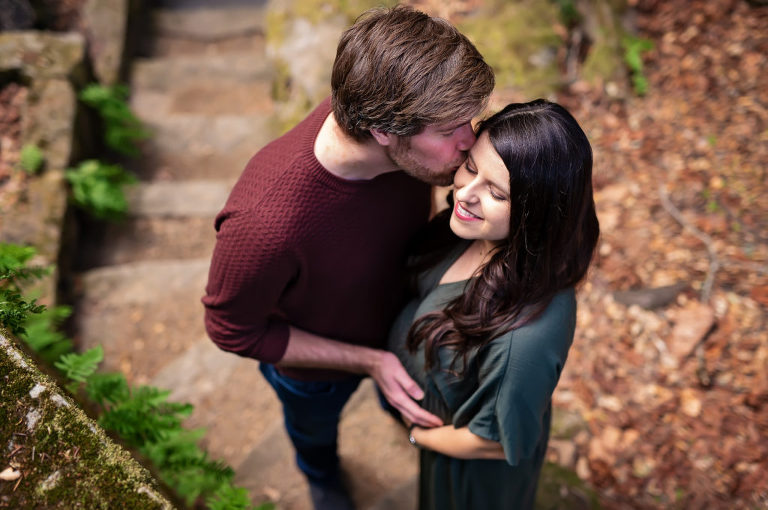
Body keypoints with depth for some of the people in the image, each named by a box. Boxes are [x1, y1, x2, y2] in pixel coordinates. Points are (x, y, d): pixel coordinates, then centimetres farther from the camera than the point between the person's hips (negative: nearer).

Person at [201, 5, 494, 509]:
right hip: (313, 362, -3)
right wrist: (369, 361, -29)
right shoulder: (262, 225, -50)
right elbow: (233, 331, -28)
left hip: (398, 319, 4)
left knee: (404, 394, 38)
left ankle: (397, 407, 77)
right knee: (315, 428, 34)